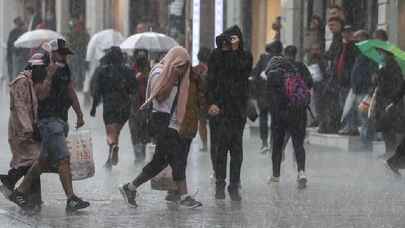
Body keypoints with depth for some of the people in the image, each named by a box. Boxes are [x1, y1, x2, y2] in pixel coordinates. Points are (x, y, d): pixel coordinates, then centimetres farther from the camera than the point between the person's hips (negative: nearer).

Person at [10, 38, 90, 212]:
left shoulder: (65, 69, 14)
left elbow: (71, 93, 21)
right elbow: (41, 95, -21)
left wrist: (79, 115, 17)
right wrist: (49, 75, -26)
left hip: (61, 120, 8)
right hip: (48, 120, -8)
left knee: (44, 161, 12)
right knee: (63, 159, -14)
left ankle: (20, 192, 21)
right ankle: (71, 200, -17)